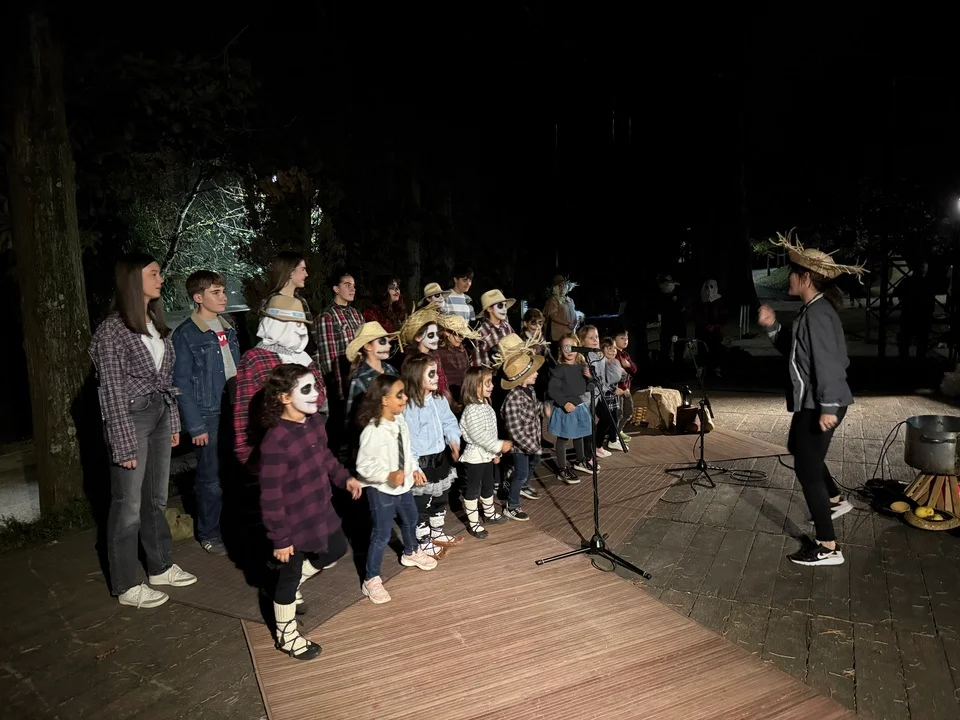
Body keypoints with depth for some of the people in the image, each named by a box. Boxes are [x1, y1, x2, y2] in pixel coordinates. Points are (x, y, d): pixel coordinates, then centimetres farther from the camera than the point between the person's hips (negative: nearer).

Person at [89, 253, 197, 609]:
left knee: (157, 498, 17)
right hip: (131, 417, -7)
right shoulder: (113, 329, -14)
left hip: (160, 414, 7)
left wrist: (173, 421, 14)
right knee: (128, 506, 3)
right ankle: (126, 586, 18)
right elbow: (112, 392, -14)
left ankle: (160, 567, 32)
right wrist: (124, 444, -14)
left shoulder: (156, 323, 8)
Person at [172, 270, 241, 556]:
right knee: (211, 477, 3)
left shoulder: (228, 328, 11)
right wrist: (195, 426, -13)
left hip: (235, 409, 6)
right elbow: (182, 385, -10)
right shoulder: (185, 335, -8)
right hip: (208, 414, -6)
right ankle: (209, 534, 20)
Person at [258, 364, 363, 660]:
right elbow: (270, 496, -25)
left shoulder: (315, 420, -5)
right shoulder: (275, 441, -31)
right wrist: (279, 538, -19)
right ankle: (286, 636, 37)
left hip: (321, 510, 8)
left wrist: (344, 477, 9)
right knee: (290, 575, 13)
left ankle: (290, 580, 46)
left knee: (336, 550, 25)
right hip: (294, 522, -8)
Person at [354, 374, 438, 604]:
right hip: (381, 490, -8)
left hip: (403, 485, 9)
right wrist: (388, 475, -36)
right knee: (382, 535, 2)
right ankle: (371, 580, 20)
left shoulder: (400, 420, -4)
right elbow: (363, 466, -27)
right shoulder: (373, 431, -29)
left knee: (410, 519, 29)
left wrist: (414, 469, 9)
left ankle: (412, 553, 57)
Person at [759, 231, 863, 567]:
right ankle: (835, 500, 46)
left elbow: (828, 361, -26)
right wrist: (772, 327, 3)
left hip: (818, 404, -11)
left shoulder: (817, 313, -21)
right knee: (799, 449, 30)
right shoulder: (812, 310, 11)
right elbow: (793, 350, 16)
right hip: (810, 401, 11)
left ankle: (828, 548, 3)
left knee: (807, 469, -5)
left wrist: (828, 408, -28)